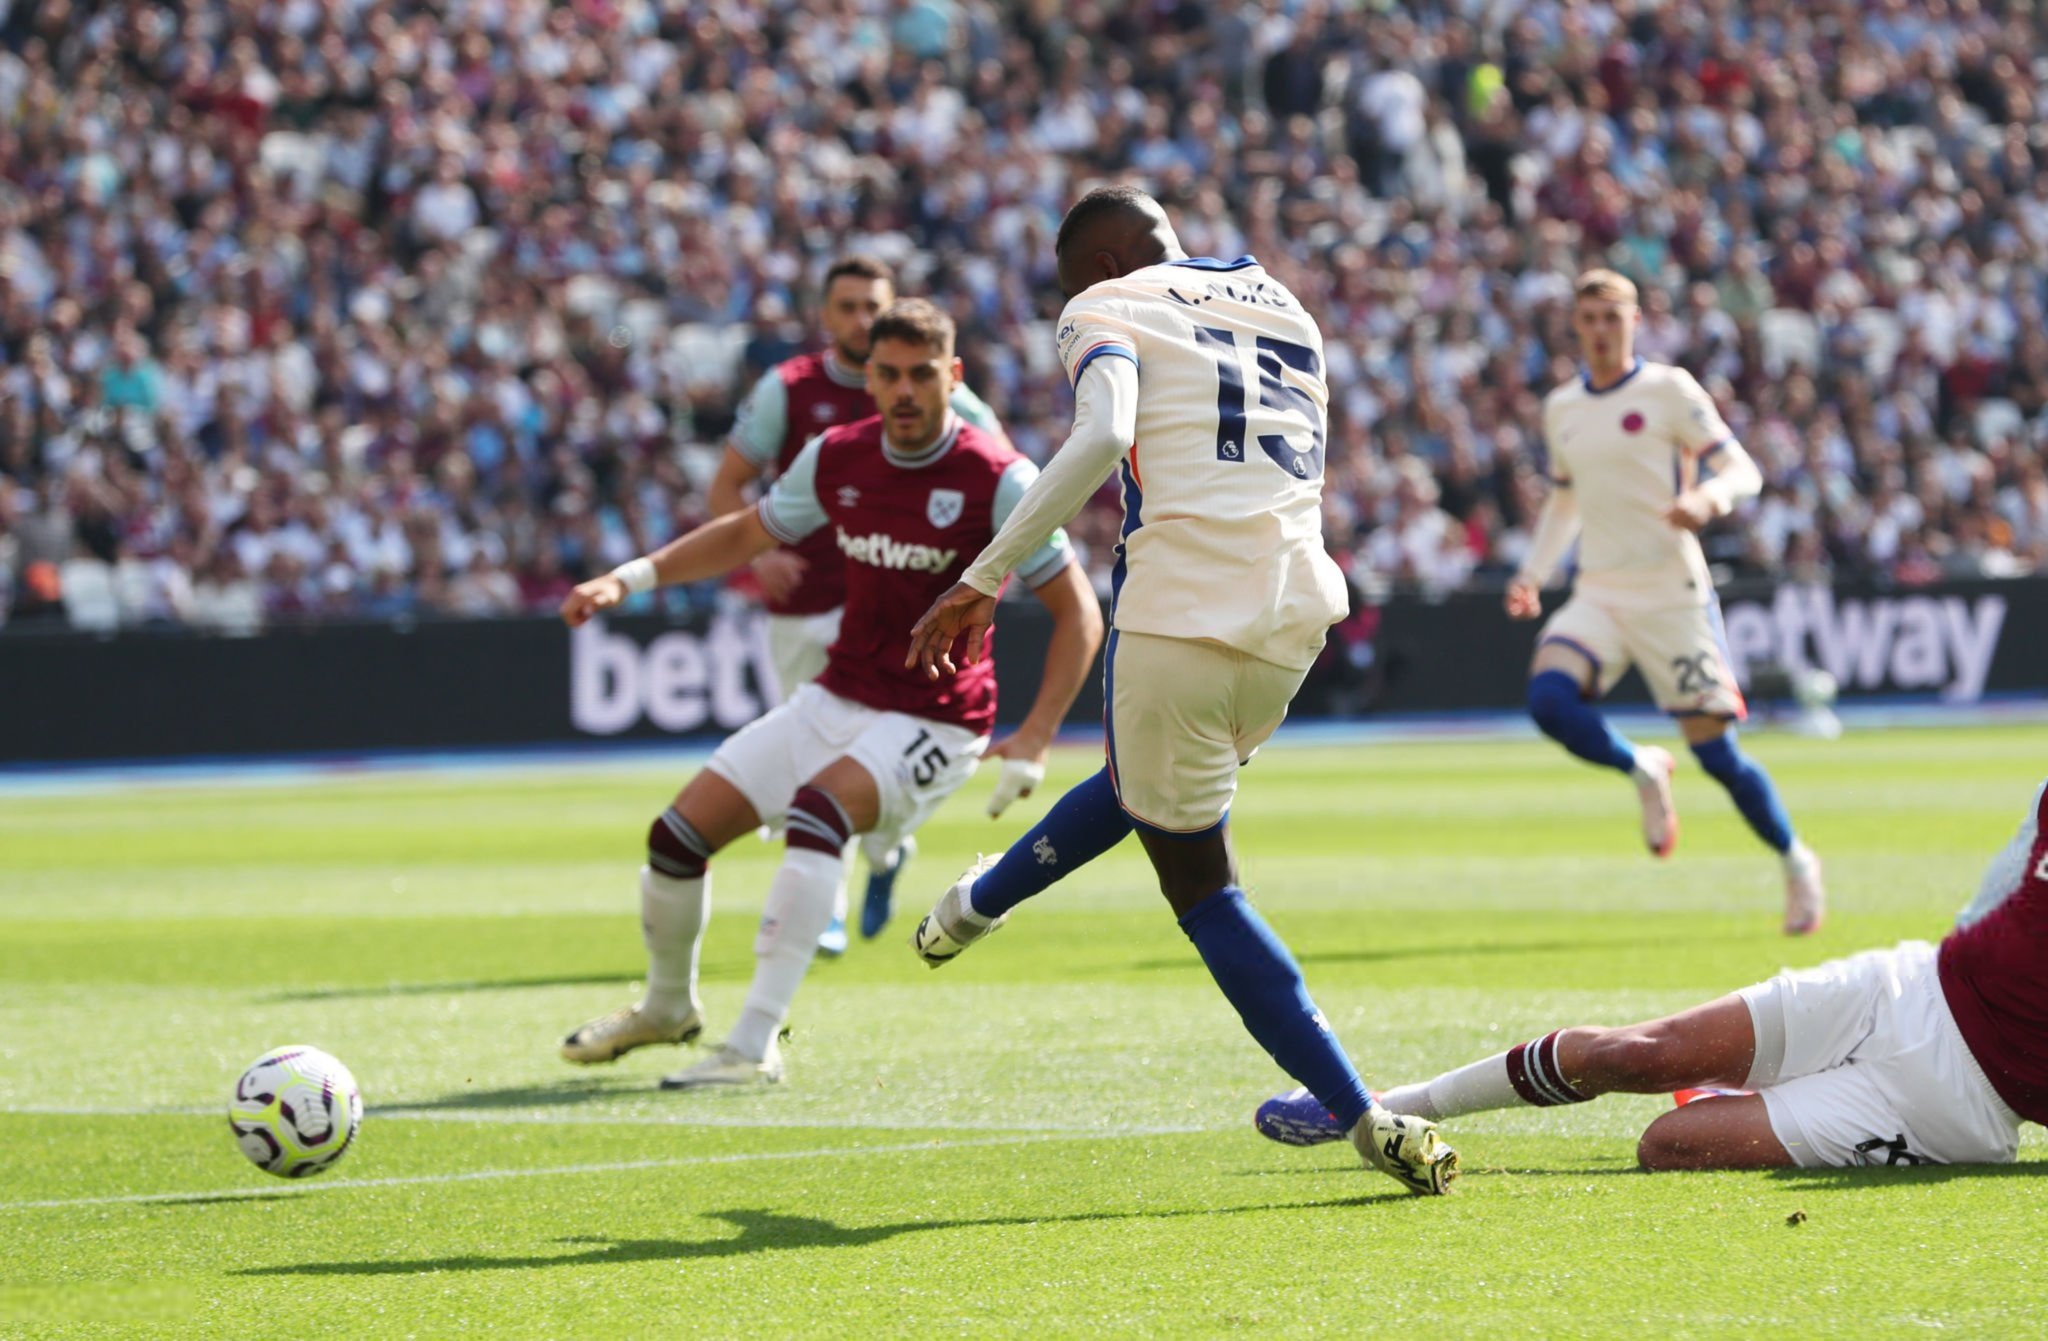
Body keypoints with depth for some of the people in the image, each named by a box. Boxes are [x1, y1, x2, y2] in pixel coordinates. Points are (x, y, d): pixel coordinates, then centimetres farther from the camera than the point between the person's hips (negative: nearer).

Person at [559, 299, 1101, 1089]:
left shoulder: (998, 481, -14)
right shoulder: (835, 459, 1)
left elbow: (1078, 614, -10)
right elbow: (747, 533, 19)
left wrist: (1035, 737, -20)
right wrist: (633, 577, 7)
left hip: (932, 720, -6)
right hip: (834, 699, 6)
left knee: (816, 812, -35)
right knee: (678, 834, -1)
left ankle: (754, 1045, -33)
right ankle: (668, 1006, 28)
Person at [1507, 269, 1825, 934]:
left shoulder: (1669, 390, -3)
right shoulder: (1561, 408, 12)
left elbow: (1742, 470, -7)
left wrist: (1706, 499, -28)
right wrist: (1532, 574, 15)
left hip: (1673, 597, -4)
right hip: (1598, 597, 4)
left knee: (1717, 752, -5)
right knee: (1548, 699, -24)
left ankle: (1796, 861, 17)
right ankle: (1643, 772, 3)